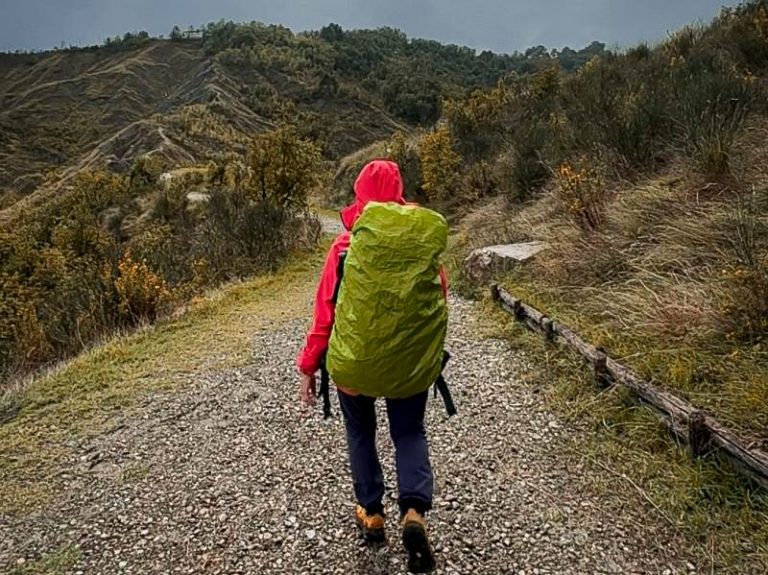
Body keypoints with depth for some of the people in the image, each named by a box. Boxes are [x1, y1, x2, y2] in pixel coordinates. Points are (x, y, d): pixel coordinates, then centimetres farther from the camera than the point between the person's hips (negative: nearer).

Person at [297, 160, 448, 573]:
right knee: (409, 433, 16)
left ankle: (372, 513, 27)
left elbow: (325, 311, -12)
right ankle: (414, 512, -3)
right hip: (409, 359, 2)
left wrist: (308, 368, -4)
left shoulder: (345, 245, -13)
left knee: (361, 433, 21)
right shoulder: (422, 240, -7)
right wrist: (431, 349, 15)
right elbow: (439, 298, -1)